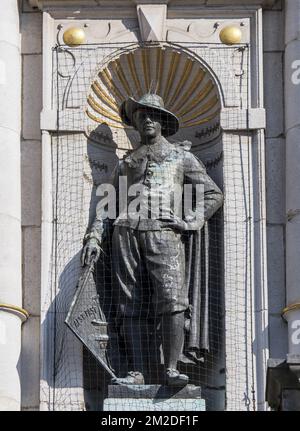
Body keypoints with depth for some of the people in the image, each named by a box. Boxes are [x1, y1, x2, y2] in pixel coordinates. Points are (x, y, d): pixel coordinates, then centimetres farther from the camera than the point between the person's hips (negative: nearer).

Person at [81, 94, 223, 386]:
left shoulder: (181, 157, 19)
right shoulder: (126, 162, 26)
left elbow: (214, 195, 16)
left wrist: (191, 222, 0)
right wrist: (94, 237, 7)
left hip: (163, 232, -3)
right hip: (126, 231, 3)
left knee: (172, 301, -18)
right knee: (131, 305, -4)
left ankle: (171, 370, -19)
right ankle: (136, 372, -5)